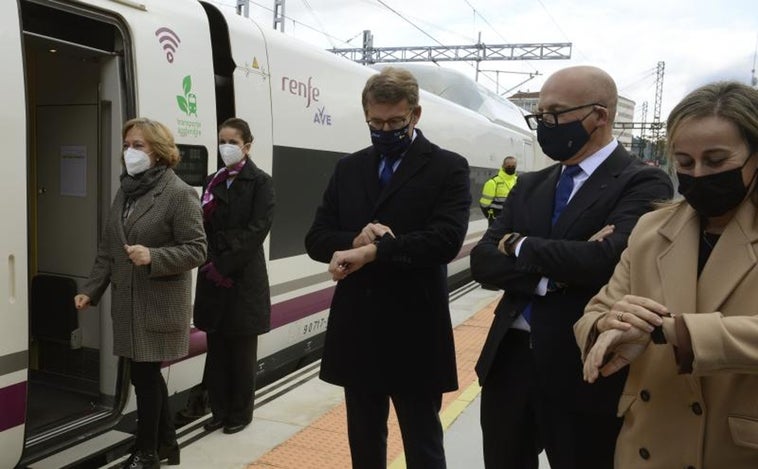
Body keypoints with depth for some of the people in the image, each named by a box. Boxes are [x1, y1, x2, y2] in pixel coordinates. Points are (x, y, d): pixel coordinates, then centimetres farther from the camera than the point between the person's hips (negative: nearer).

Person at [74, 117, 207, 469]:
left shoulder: (179, 193, -12)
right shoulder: (125, 191, 11)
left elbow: (196, 250, -14)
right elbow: (108, 249, 14)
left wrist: (153, 257, -26)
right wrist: (90, 289, 8)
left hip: (159, 304, -7)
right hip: (127, 302, 7)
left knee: (145, 375, 2)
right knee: (145, 374, 15)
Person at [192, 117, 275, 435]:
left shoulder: (260, 182, -3)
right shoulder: (212, 182, 12)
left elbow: (257, 230, -12)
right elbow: (205, 227, 9)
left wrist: (223, 265, -15)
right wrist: (211, 264, -10)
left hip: (244, 277, -5)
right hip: (213, 275, 5)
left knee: (241, 351, 5)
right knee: (217, 349, 10)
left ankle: (241, 413, 19)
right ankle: (220, 410, 23)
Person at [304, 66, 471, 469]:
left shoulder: (448, 168, -5)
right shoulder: (348, 168, 9)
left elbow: (446, 239, -20)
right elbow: (316, 239, 3)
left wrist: (370, 252, -23)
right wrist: (356, 239, -18)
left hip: (415, 337, -4)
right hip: (356, 333, 5)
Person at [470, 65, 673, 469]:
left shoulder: (642, 184, -8)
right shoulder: (529, 185, 10)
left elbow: (606, 259, -26)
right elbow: (482, 261, 0)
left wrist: (521, 248, -10)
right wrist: (550, 272, -18)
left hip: (584, 373, -5)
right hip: (508, 362, 6)